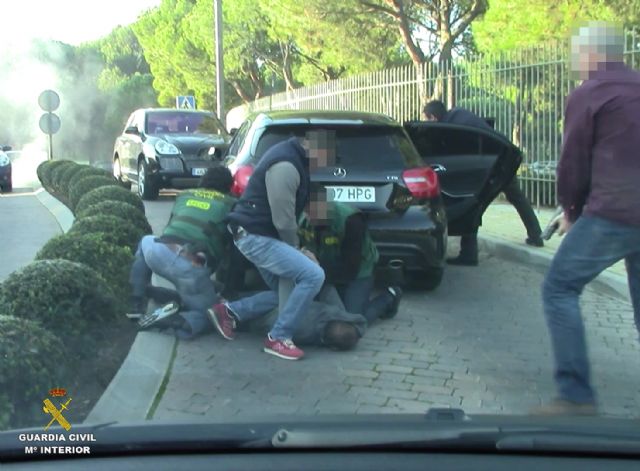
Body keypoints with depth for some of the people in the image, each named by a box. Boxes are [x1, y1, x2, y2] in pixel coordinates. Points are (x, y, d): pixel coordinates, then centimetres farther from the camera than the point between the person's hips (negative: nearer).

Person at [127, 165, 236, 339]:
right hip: (192, 267, -3)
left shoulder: (184, 195, 28)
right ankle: (179, 320, -14)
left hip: (159, 252, 3)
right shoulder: (231, 204, 18)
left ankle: (137, 305, 27)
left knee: (145, 242, 39)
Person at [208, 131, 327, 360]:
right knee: (313, 276, -18)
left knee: (285, 292, 14)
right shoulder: (286, 166, -23)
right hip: (256, 236, -10)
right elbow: (283, 221, -21)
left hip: (258, 235, 10)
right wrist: (297, 249, -4)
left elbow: (287, 214, 19)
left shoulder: (292, 156, 10)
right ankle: (278, 338, -9)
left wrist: (296, 250, 15)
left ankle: (229, 311, 17)